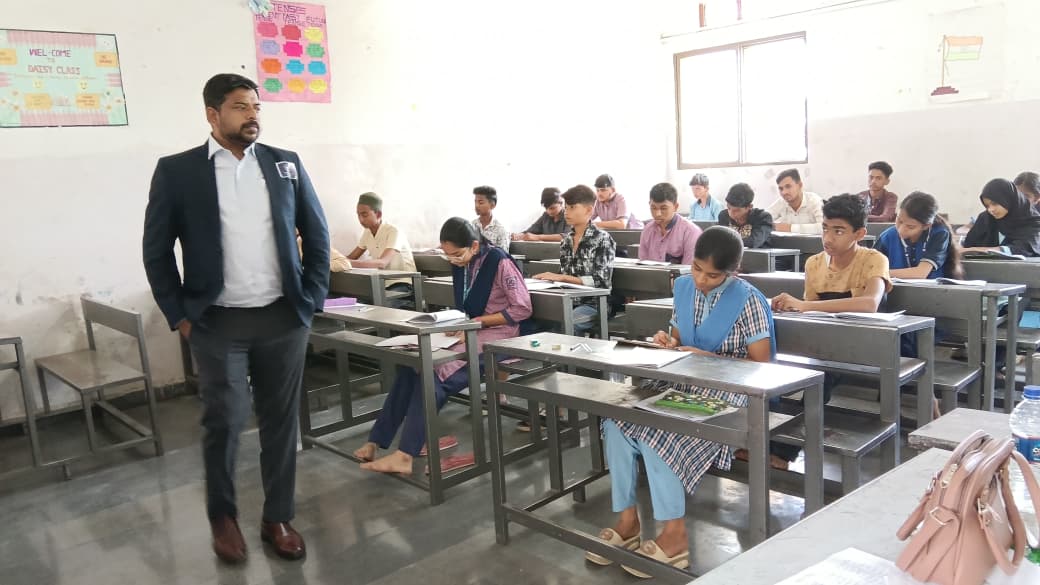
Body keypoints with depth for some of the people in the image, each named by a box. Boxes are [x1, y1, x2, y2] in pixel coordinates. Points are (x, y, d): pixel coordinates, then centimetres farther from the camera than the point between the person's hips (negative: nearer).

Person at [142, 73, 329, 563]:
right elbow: (156, 250, 2)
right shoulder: (176, 171, -2)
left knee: (281, 421, 8)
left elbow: (316, 233, 9)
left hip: (284, 318, 2)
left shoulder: (286, 164, 5)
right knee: (224, 422, 2)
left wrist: (312, 298, 3)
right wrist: (179, 316, -2)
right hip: (217, 322, -2)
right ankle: (222, 517, 27)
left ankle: (278, 519, 24)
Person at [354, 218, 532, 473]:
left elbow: (523, 309, -12)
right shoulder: (460, 265, 7)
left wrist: (479, 321, -15)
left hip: (497, 334, -7)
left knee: (436, 372, -28)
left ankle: (405, 454, -25)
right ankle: (377, 440, -16)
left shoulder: (499, 262, -13)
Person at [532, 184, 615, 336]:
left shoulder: (602, 239, -5)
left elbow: (601, 281, -12)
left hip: (593, 303, -5)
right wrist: (550, 277, -8)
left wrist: (562, 277, -17)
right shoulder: (566, 240, 12)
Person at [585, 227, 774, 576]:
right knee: (619, 419, -20)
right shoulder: (683, 287, 8)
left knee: (656, 431, -30)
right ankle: (627, 519, -11)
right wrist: (669, 344, -5)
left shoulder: (748, 301, -10)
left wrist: (705, 357, -18)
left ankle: (674, 534, -18)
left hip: (727, 392, -6)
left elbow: (761, 364, -11)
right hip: (682, 383, 6)